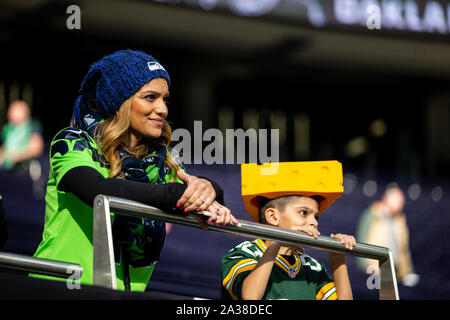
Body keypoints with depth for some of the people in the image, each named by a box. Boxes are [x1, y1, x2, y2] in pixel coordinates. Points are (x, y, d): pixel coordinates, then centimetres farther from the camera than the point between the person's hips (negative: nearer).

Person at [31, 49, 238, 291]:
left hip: (127, 290, 6)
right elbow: (97, 190, -21)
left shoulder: (160, 160, 14)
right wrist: (177, 195, -26)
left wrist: (208, 190, -19)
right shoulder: (72, 144, -2)